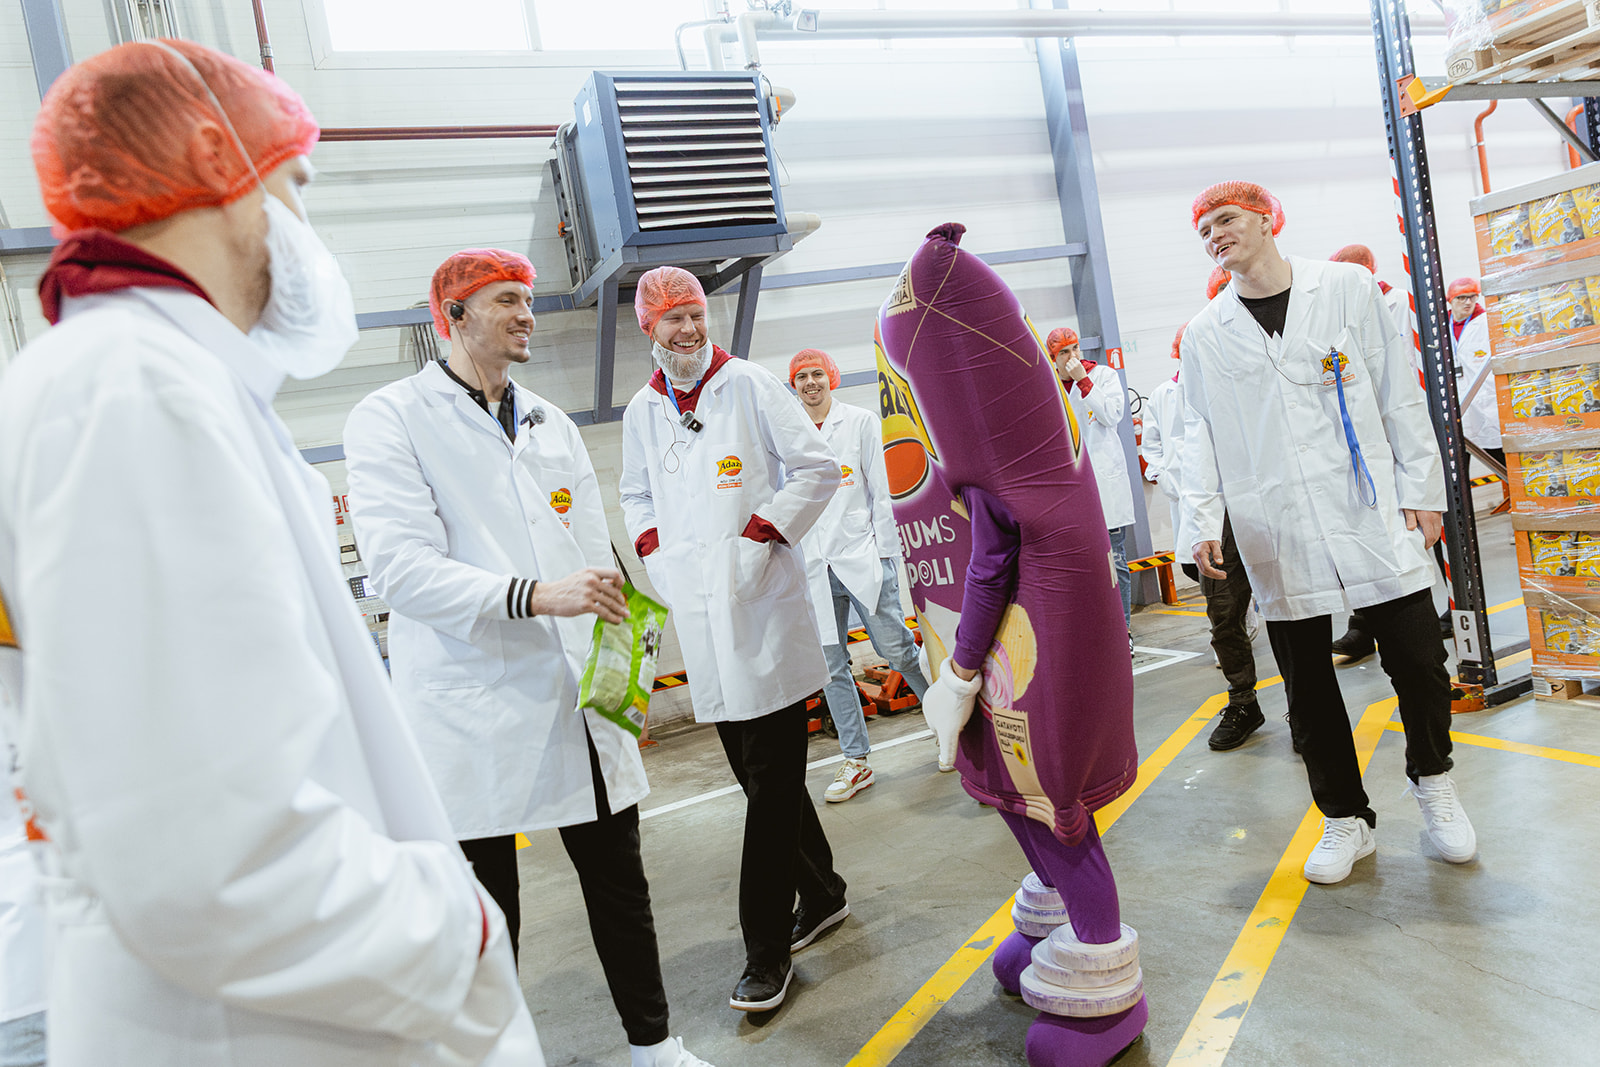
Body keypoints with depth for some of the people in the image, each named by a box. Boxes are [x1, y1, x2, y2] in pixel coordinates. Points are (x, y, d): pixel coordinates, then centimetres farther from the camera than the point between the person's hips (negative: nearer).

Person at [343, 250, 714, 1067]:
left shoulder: (551, 424, 16)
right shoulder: (390, 420, -3)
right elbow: (401, 569, -16)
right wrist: (535, 596, -27)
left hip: (580, 700, 6)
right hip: (471, 718, -5)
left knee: (620, 887, 16)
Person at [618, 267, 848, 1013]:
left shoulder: (749, 385, -2)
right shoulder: (642, 411, 12)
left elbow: (817, 468, -3)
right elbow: (636, 495, 23)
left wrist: (762, 534, -11)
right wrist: (654, 552, 5)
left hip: (761, 601, -5)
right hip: (697, 611, 5)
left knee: (772, 778, -3)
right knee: (752, 769, 13)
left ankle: (768, 951, 7)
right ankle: (821, 894, 33)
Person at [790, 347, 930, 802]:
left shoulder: (862, 422, 4)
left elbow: (881, 490, 2)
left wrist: (885, 551, -3)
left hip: (861, 553, -3)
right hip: (813, 561, 3)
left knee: (896, 649, -3)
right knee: (831, 664, 3)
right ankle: (856, 761, 12)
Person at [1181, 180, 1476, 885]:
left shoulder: (1348, 289, 6)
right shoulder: (1205, 334, 9)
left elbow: (1400, 396, 6)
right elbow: (1200, 435, 8)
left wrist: (1422, 493, 1)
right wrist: (1202, 522, -5)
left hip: (1372, 511, 0)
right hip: (1277, 535, 1)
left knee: (1416, 659, 3)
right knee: (1306, 683, 5)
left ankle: (1433, 783, 31)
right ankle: (1345, 818, 22)